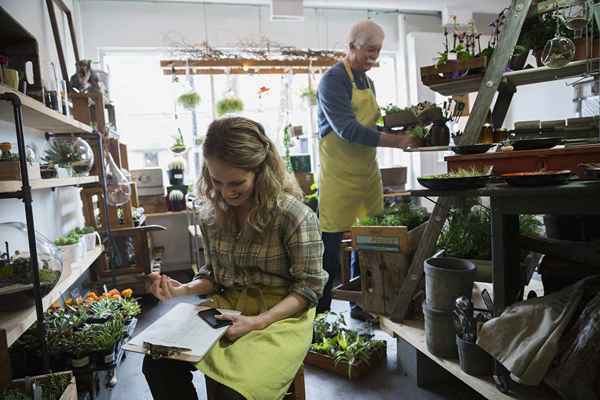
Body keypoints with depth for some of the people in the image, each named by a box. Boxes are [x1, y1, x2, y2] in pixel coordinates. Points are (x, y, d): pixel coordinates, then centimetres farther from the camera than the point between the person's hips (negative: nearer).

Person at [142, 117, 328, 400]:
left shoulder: (294, 215, -18)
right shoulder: (211, 216, 0)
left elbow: (309, 286, -13)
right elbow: (214, 274, 12)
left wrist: (258, 321, -23)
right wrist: (182, 289, -9)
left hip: (281, 316, -5)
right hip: (225, 308, 5)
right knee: (157, 364, -12)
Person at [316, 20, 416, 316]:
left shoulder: (367, 81, 17)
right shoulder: (333, 79, -10)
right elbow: (347, 128, -21)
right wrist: (395, 141, -21)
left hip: (367, 174, 8)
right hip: (339, 179, -8)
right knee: (331, 246, -2)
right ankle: (320, 313, 12)